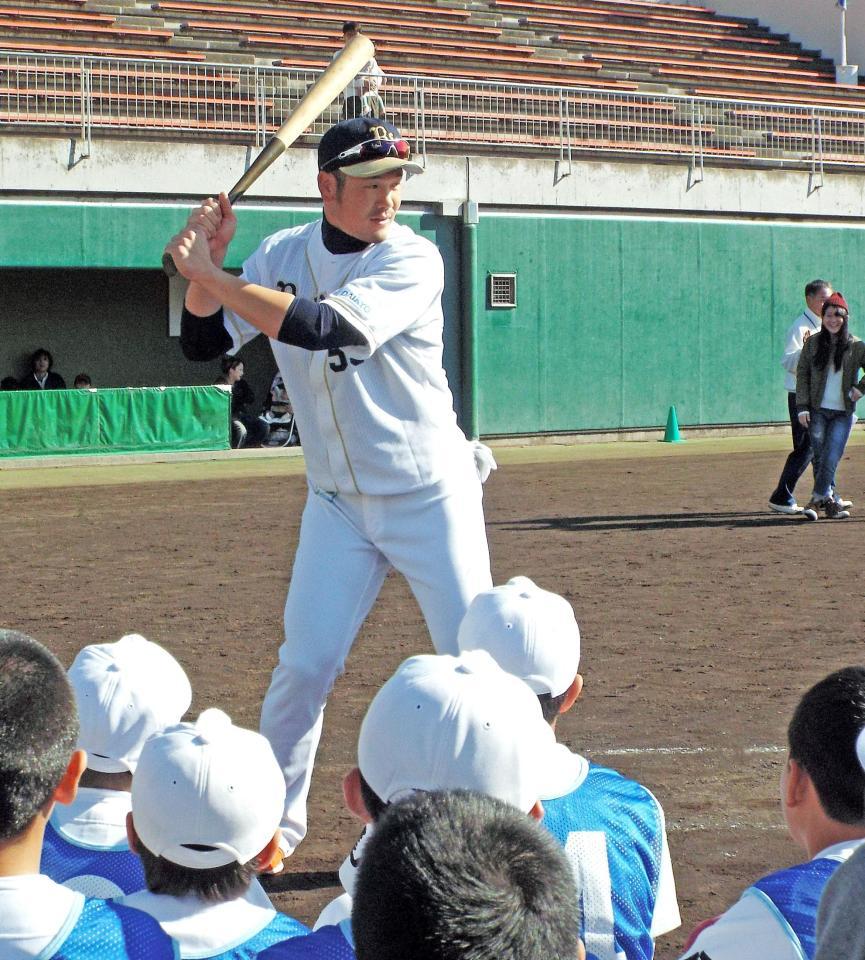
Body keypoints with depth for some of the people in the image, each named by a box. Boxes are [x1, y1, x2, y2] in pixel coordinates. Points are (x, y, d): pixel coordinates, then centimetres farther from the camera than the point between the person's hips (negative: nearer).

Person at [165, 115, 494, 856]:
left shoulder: (413, 260, -16)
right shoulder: (283, 257, 0)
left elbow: (325, 328, -29)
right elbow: (203, 344, 0)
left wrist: (209, 274, -28)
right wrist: (207, 268, -17)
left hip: (432, 498, -3)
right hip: (338, 505, 3)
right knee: (304, 665, 1)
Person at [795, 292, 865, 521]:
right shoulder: (813, 343, 4)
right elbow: (802, 374, 4)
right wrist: (802, 407, -3)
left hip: (843, 413, -1)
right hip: (817, 411, 1)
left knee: (831, 459, -10)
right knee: (819, 458, -3)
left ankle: (817, 500, -3)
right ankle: (828, 500, 6)